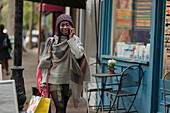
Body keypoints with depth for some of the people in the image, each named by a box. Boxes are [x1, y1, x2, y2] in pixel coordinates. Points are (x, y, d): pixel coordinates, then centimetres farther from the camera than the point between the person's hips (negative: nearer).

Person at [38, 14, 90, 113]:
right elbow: (46, 63, 3)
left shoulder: (75, 40, 1)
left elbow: (79, 55, -18)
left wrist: (71, 39, -16)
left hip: (68, 80, 2)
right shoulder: (51, 41, 0)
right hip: (54, 79, -2)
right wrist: (44, 81, -2)